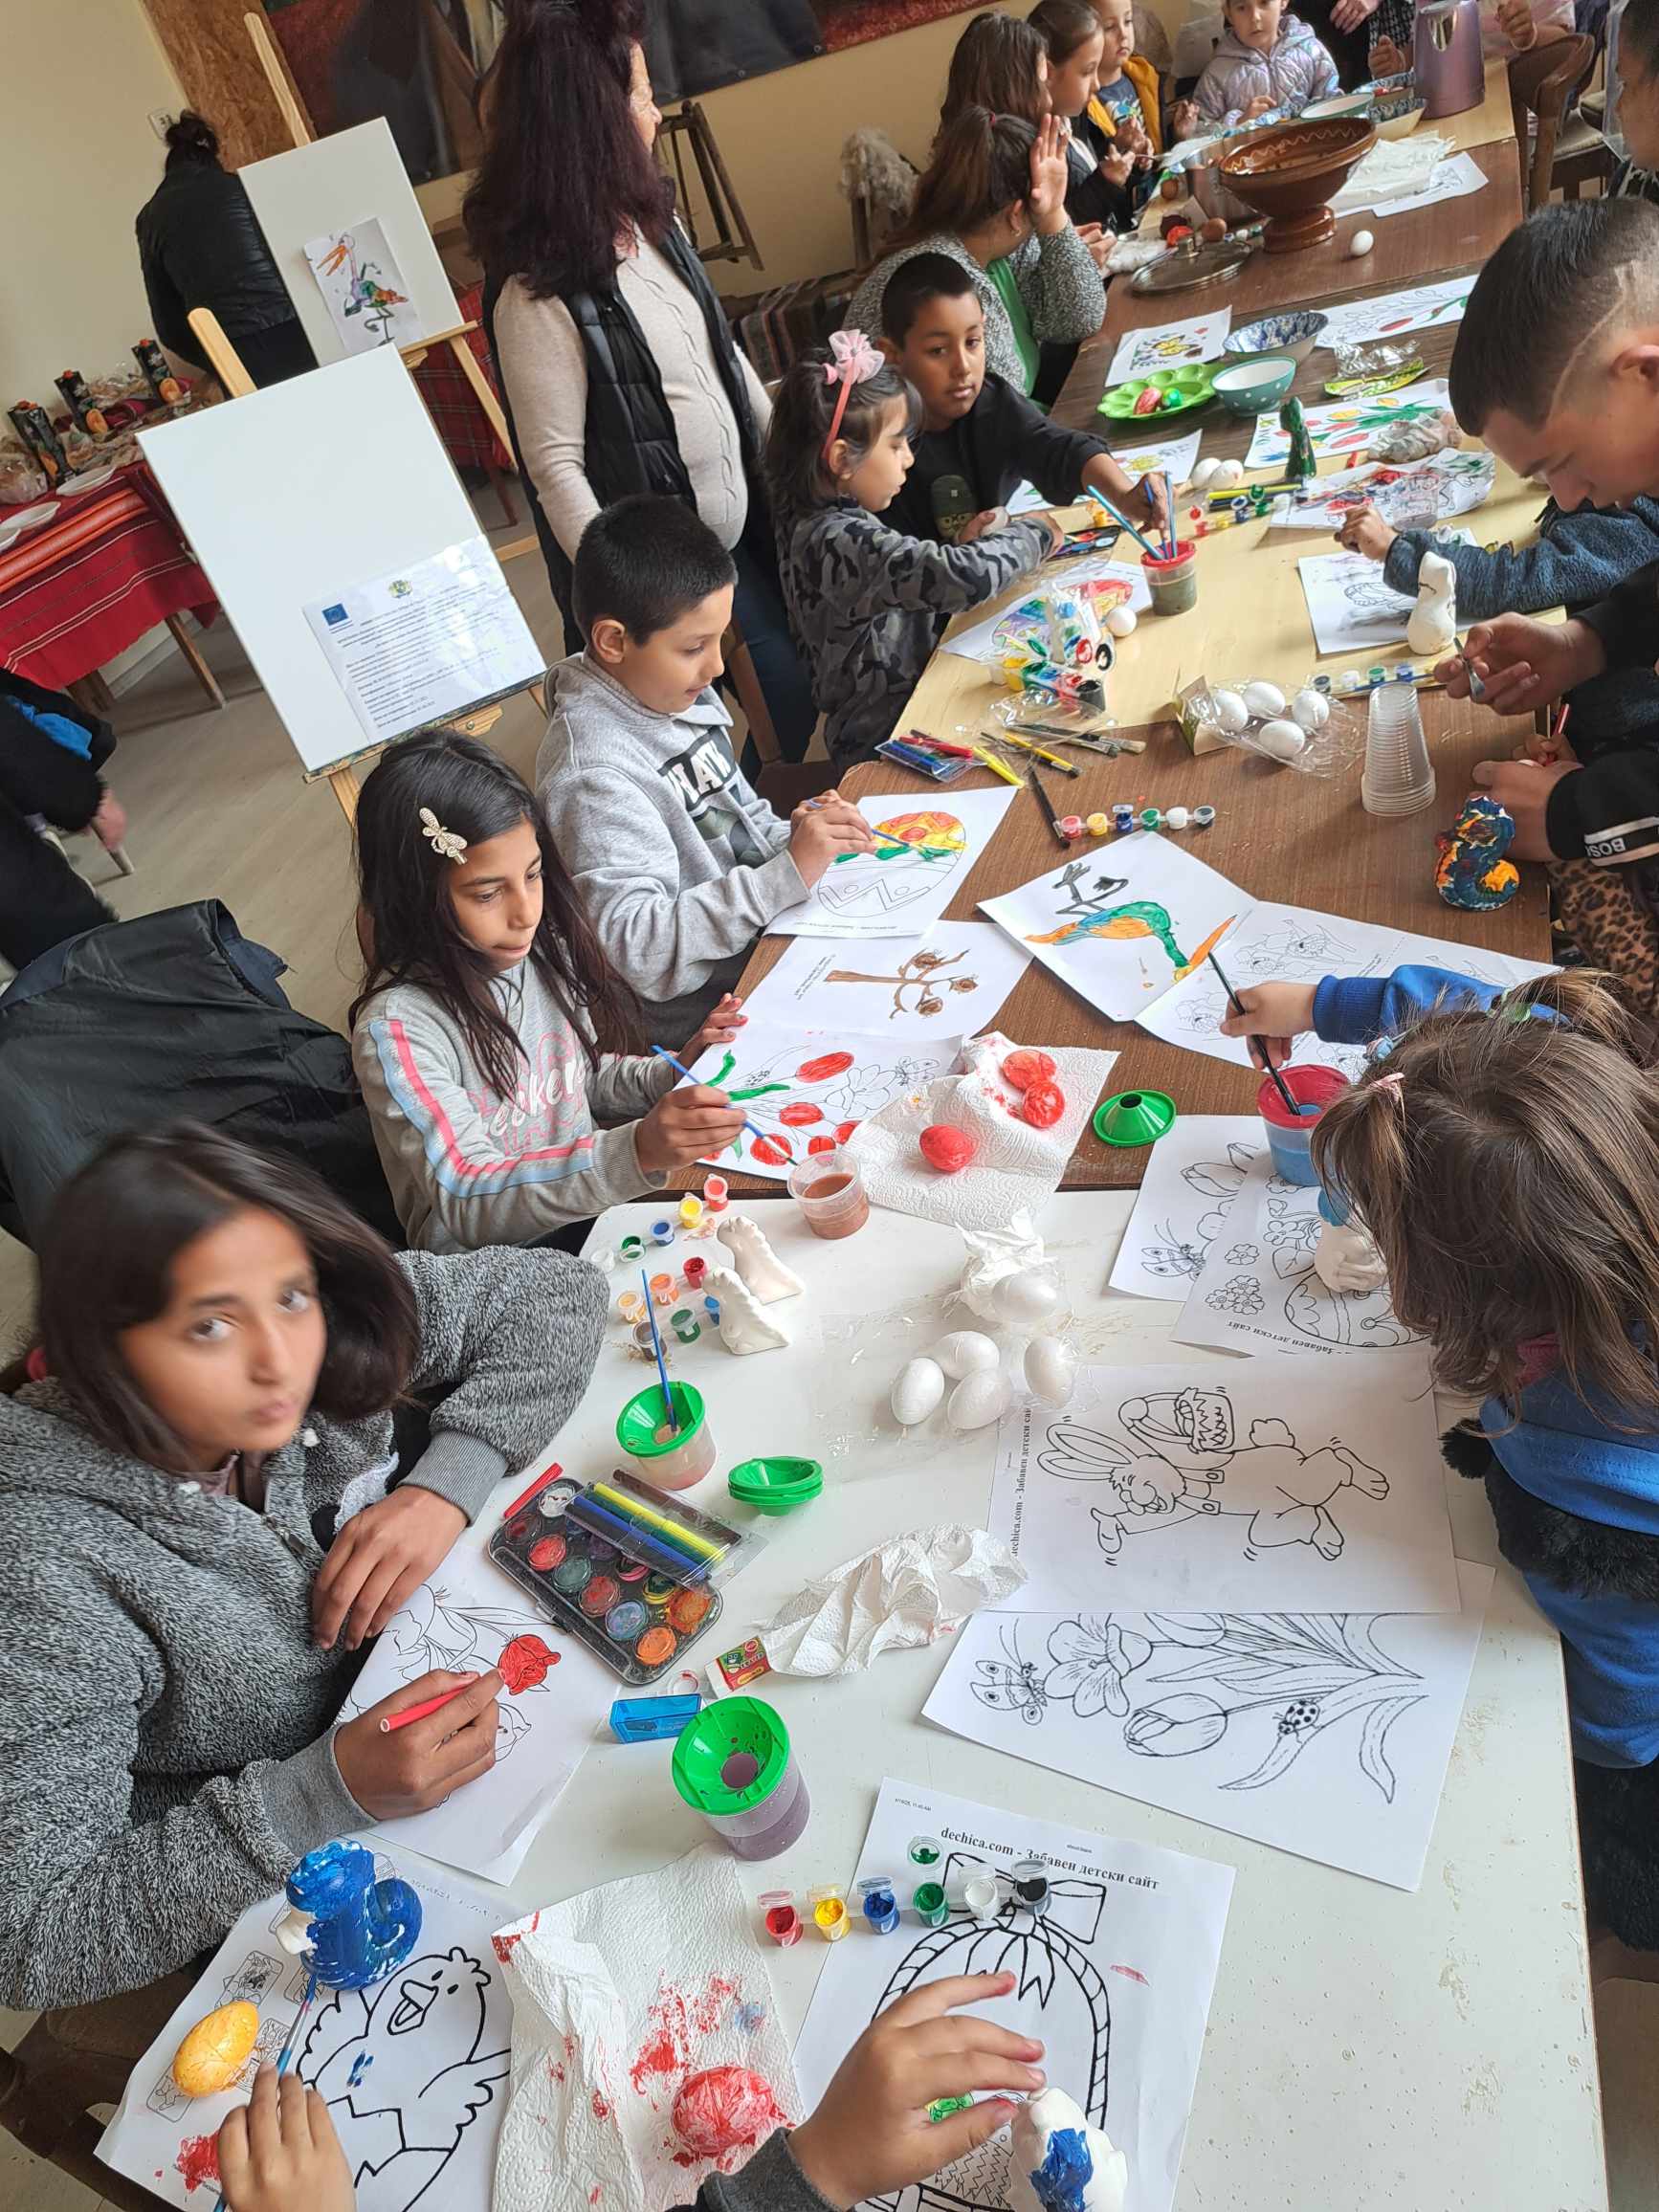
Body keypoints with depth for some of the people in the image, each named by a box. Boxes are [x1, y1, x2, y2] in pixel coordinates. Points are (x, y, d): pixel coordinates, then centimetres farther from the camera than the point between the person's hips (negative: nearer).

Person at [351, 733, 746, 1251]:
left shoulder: (546, 951, -2)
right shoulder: (395, 1028, -20)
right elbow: (468, 1203, -27)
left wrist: (669, 1078, -5)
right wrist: (637, 1152, -39)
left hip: (590, 1211, 7)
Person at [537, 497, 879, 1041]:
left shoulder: (680, 691, 3)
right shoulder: (592, 773, -24)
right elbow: (637, 948, -29)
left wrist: (792, 835, -3)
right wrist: (788, 872, -30)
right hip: (709, 1014, -8)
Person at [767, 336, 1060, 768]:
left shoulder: (814, 518, 7)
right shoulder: (841, 542, -25)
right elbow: (968, 578, -31)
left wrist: (968, 544, 1)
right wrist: (1031, 534, -11)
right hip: (884, 743, -10)